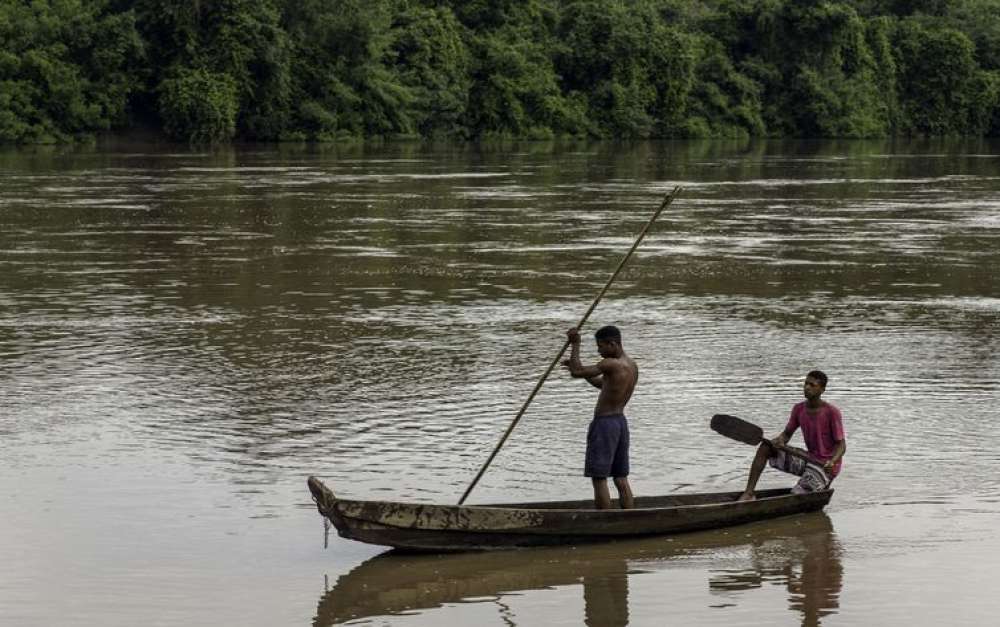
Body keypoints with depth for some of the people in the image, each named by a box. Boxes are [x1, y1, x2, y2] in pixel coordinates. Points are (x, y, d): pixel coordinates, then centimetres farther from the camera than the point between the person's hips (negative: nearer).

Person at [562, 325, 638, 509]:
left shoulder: (611, 364, -19)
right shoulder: (632, 366, 10)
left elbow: (577, 372, -22)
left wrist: (575, 344, -12)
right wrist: (580, 369, 19)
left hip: (604, 423, -9)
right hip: (621, 421, 9)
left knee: (599, 478, -3)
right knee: (621, 479, 11)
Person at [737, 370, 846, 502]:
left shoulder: (832, 413, -17)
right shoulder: (799, 409, 2)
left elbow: (841, 445, -15)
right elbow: (787, 433, 9)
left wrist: (832, 462, -35)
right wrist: (780, 441, -16)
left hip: (825, 467, -7)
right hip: (808, 460, 7)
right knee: (765, 447, -5)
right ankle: (748, 494, -10)